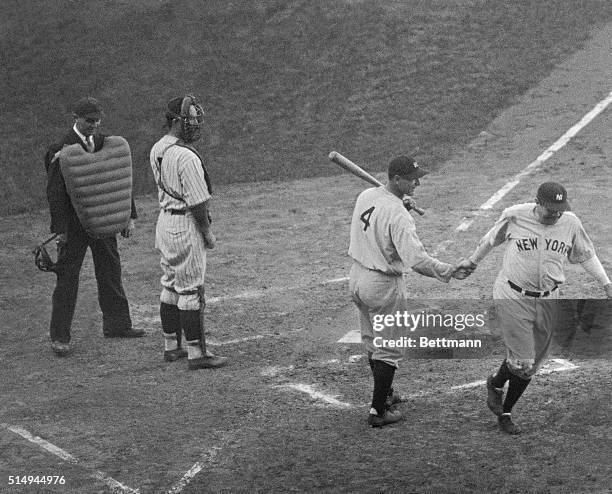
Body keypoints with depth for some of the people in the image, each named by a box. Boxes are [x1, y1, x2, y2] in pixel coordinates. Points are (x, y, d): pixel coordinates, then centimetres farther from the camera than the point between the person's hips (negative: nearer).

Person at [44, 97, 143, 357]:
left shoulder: (104, 144, 7)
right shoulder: (62, 150, -11)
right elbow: (55, 192, -13)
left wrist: (129, 216, 9)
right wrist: (60, 228, -17)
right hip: (74, 223, -6)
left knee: (111, 272, 13)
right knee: (67, 278, -2)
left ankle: (116, 324, 26)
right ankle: (59, 337, 2)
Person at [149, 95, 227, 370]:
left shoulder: (157, 149, 5)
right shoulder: (186, 157, -23)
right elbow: (197, 202, -18)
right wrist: (207, 233, -10)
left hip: (165, 220, 9)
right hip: (186, 226, -9)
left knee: (171, 286, 17)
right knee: (191, 291, -4)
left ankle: (171, 346, 26)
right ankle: (196, 354, 0)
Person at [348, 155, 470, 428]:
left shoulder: (365, 196, -1)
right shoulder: (398, 214, -26)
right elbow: (415, 258, -33)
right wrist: (450, 271, -31)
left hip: (357, 277, 8)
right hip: (384, 284, -8)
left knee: (373, 342, 23)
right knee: (388, 350, 5)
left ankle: (385, 394, 40)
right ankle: (379, 411, 8)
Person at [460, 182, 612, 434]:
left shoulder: (571, 223, -4)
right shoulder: (515, 217, -12)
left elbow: (586, 255, 13)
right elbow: (491, 239, 7)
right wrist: (472, 261, 21)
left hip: (548, 301, 4)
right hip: (513, 297, -4)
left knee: (531, 366, 7)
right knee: (522, 362, -10)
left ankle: (505, 412, 26)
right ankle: (496, 384, 23)